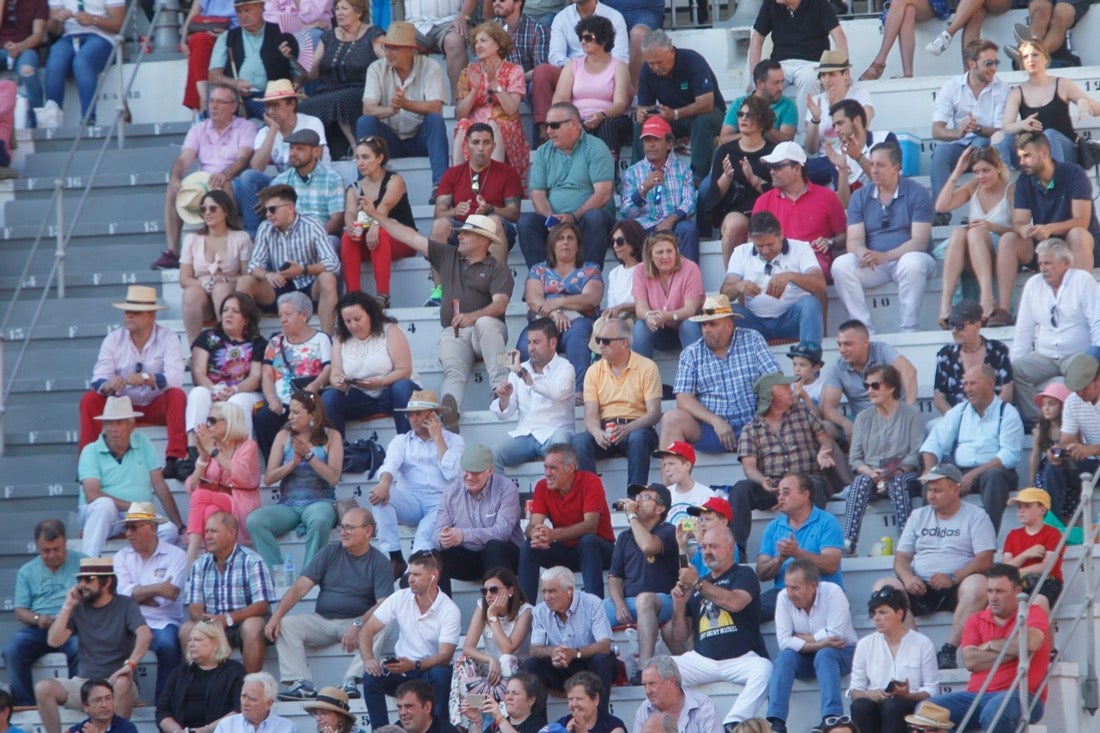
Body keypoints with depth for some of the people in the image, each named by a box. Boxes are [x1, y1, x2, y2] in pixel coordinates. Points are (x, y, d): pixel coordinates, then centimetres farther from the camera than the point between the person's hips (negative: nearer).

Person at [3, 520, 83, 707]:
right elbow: (20, 612, 11)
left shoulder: (81, 562, 9)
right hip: (38, 629, 3)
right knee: (12, 649, -26)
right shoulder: (27, 571, 16)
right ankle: (24, 705, -20)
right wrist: (37, 619, -12)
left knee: (80, 647, -36)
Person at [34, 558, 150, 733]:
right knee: (43, 688, -21)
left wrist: (130, 664, -35)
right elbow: (54, 640, 0)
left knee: (122, 683, -38)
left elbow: (145, 634, -20)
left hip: (113, 681, -4)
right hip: (83, 682, 4)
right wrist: (68, 606, -4)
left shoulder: (125, 605, -2)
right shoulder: (78, 607, 9)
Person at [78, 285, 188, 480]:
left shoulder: (167, 338, -10)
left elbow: (175, 378, -25)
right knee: (89, 399, -22)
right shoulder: (113, 340, -3)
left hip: (157, 406, -2)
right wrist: (108, 385, -39)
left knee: (177, 396, -31)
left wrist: (146, 379, -43)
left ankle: (175, 459, -33)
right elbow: (98, 380, -14)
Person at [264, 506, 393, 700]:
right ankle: (302, 684, -29)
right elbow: (301, 586, 0)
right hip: (322, 619, 3)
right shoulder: (330, 552, 8)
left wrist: (358, 624, -31)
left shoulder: (380, 562, -1)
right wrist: (276, 616, -13)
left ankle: (350, 682, -38)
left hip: (357, 621, -3)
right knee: (286, 625, -20)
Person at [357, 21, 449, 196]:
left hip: (420, 138, -1)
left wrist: (405, 104, -39)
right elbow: (368, 109, -16)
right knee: (364, 122, -24)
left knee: (435, 119, -30)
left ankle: (440, 184, -39)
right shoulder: (377, 69, -4)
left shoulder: (430, 67, -9)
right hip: (390, 139, 1)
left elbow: (435, 107, -22)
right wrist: (391, 109, -38)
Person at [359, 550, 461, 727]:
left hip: (430, 668, -3)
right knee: (371, 678, -27)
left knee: (441, 675, -36)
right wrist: (368, 660, -21)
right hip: (401, 668, 3)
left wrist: (414, 665, -36)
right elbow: (367, 630, -2)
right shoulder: (399, 598, -3)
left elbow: (445, 656, -19)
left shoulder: (449, 610, -12)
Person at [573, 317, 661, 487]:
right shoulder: (594, 371, 11)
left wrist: (627, 428, -25)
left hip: (636, 428, -3)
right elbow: (590, 414, 2)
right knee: (579, 441, -29)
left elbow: (654, 413, -6)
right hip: (604, 430, 3)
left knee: (638, 438, -38)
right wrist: (597, 432, -23)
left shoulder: (646, 367, 1)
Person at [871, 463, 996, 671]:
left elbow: (985, 560, -6)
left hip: (955, 589, -4)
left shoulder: (975, 516, 7)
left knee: (977, 585, -37)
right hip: (920, 589, 4)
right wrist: (907, 577, -10)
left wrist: (953, 578, -21)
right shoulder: (918, 516, 20)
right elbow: (901, 557, 14)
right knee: (883, 587, -24)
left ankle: (948, 652, -37)